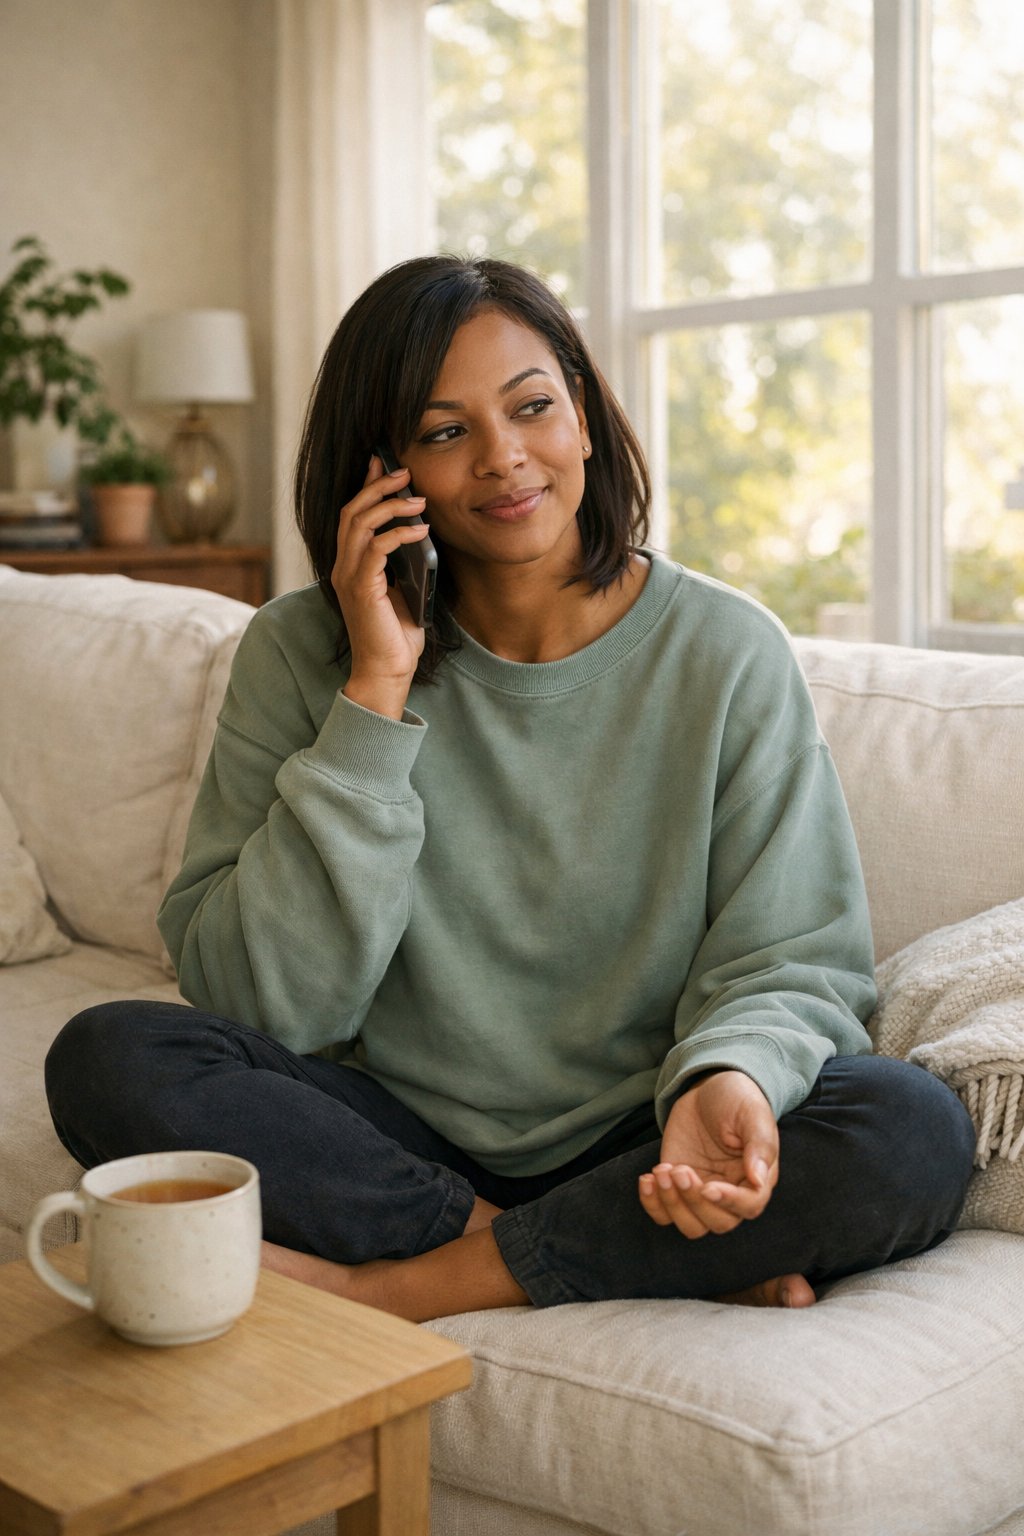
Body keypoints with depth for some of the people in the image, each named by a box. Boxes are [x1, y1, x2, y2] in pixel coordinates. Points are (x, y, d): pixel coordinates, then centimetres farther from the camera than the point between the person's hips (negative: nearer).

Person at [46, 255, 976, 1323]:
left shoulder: (727, 654, -3)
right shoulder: (304, 652, -3)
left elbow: (790, 960, -3)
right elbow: (262, 1005, -10)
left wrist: (729, 1079, -27)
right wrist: (376, 694, -17)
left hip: (637, 1147, 0)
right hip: (405, 1142, 1)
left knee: (915, 1134, -27)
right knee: (107, 1057, -23)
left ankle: (375, 1289, -18)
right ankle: (672, 1270, -20)